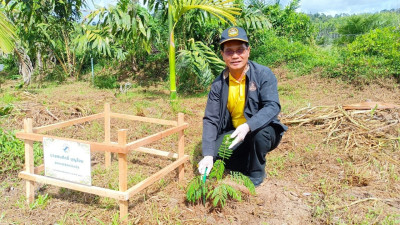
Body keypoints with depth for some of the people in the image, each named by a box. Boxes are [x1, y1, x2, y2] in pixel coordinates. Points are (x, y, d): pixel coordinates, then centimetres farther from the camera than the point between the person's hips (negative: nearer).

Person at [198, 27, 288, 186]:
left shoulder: (263, 74, -16)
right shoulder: (219, 84, -7)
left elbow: (273, 106, -26)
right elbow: (210, 119, -10)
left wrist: (248, 126, -44)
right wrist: (208, 155, -22)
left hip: (261, 130, -2)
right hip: (233, 133, 3)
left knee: (260, 133, -36)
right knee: (214, 156, -19)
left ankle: (256, 174, -5)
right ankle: (248, 161, 12)